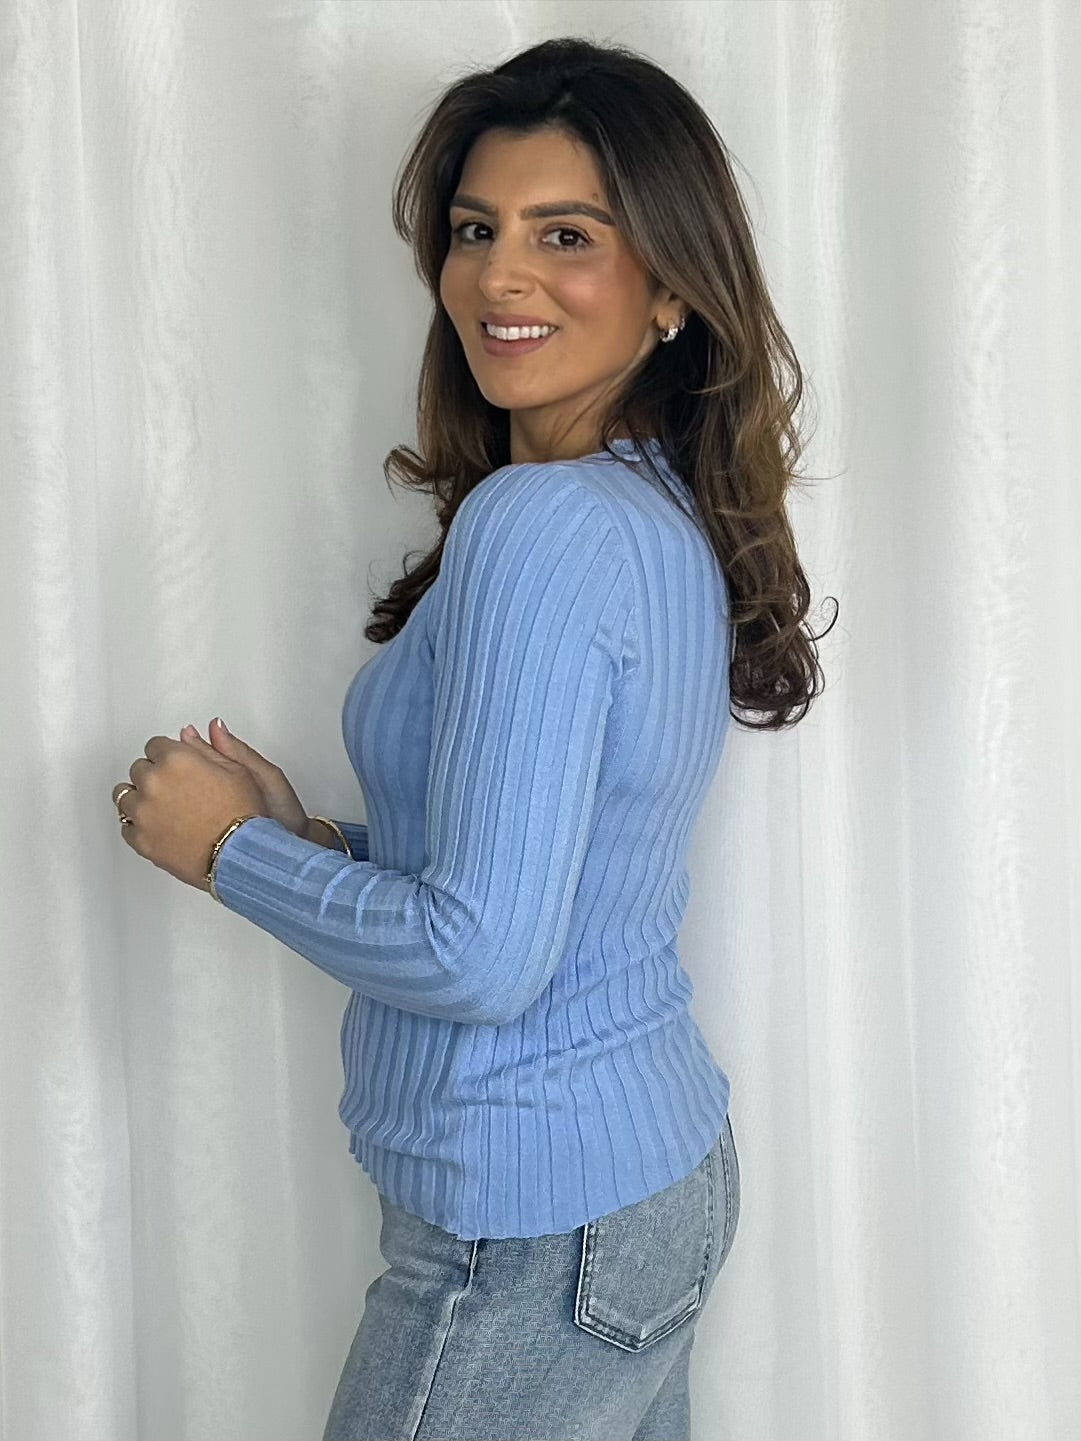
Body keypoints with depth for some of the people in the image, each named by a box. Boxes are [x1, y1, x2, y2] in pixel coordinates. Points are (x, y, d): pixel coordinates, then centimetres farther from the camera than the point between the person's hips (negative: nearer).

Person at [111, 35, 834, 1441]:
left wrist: (228, 849, -11)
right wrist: (307, 835, 6)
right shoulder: (671, 519, 6)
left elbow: (483, 957, -25)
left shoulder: (537, 523, -22)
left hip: (533, 1231, -9)